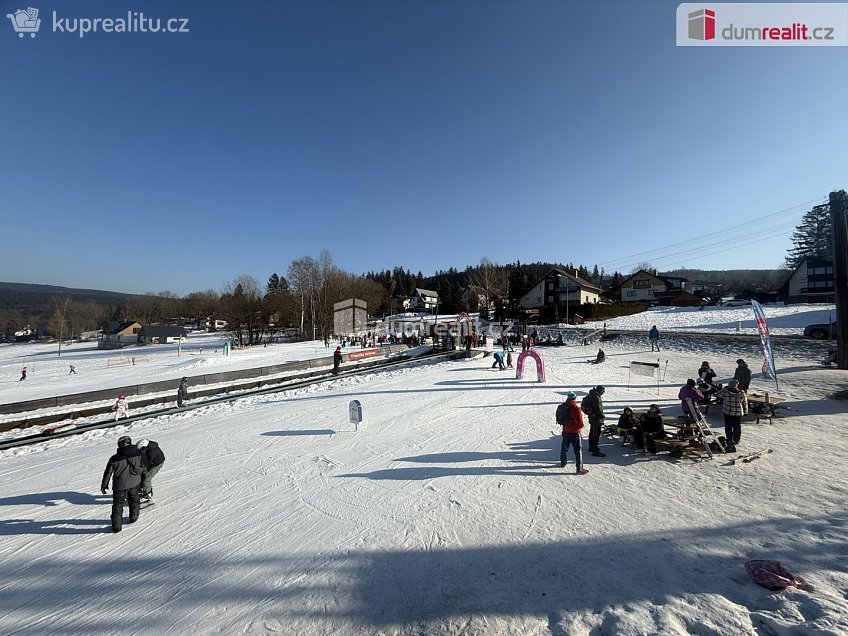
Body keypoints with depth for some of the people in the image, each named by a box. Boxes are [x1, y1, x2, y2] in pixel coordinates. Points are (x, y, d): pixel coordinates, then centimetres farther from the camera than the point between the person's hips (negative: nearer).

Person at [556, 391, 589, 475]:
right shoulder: (576, 408, -22)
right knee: (578, 450, 3)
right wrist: (581, 426, 2)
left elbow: (559, 417, 9)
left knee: (564, 447, 21)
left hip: (565, 430, 7)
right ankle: (579, 469, 6)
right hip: (574, 432, -6)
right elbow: (580, 421, -19)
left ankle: (563, 463, 37)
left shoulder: (562, 406, -2)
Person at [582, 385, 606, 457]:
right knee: (596, 434, -5)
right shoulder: (596, 397, -25)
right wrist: (602, 417, -12)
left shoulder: (592, 395, 8)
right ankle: (595, 451, -1)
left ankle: (591, 447, 36)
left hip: (592, 417, 11)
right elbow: (598, 409, -23)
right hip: (596, 418, -11)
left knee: (592, 433, 21)